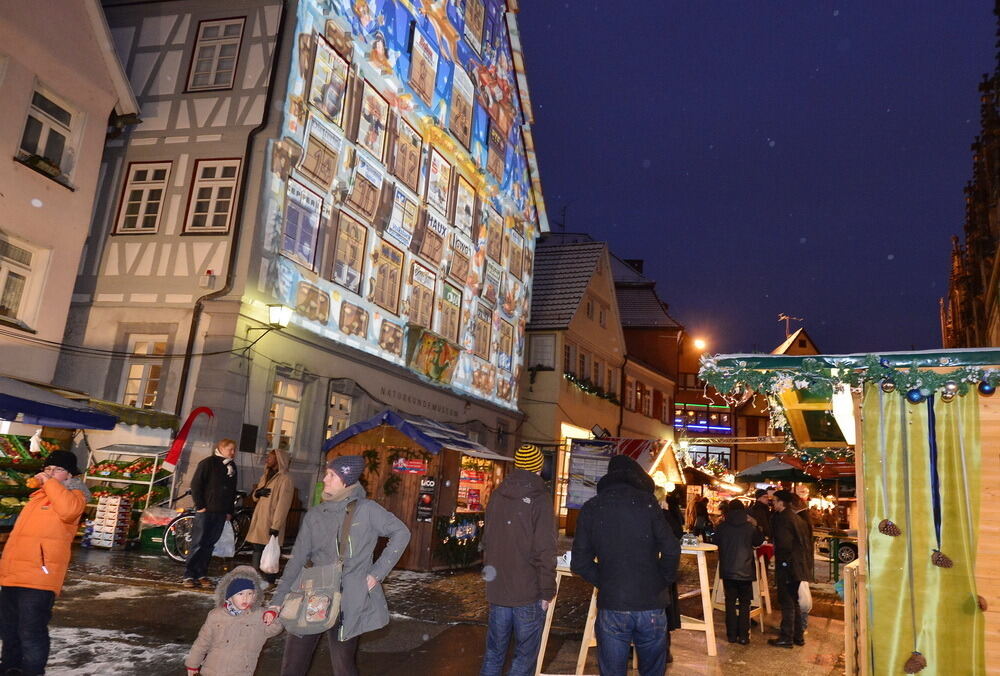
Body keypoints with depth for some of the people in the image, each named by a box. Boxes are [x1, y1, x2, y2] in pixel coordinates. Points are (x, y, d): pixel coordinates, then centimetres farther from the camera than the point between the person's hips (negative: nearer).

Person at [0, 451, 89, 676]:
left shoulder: (74, 493, -3)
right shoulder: (39, 494, 21)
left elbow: (68, 511, -28)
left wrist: (50, 483, -19)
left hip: (37, 576, -8)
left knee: (31, 631, -7)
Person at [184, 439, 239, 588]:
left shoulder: (232, 466, 14)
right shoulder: (208, 463, -5)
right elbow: (195, 485, -8)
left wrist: (230, 511, 12)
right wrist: (200, 506, -10)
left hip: (221, 513, 6)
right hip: (205, 510, -5)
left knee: (209, 545, 7)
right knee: (198, 543, -4)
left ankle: (202, 574, 13)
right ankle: (188, 575, 2)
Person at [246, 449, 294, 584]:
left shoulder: (285, 479, -11)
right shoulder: (266, 475, 16)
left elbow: (282, 505, -17)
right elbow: (255, 496, 22)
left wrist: (276, 526, -21)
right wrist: (257, 493, -2)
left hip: (271, 522, -8)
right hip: (259, 519, 8)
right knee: (257, 548, 13)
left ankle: (268, 582, 1)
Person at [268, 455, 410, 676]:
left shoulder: (366, 510, -4)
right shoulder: (314, 514, 6)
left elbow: (401, 533, -1)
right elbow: (297, 560, 5)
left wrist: (377, 573, -5)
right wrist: (278, 600, -2)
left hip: (349, 602, -4)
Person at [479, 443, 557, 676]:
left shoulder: (497, 496, 6)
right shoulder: (539, 499, -12)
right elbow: (545, 551, -15)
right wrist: (547, 592, -8)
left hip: (497, 590, 6)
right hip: (529, 594, -5)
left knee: (494, 651, 16)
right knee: (525, 655, 5)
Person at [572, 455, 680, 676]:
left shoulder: (591, 507, 2)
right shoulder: (646, 501, -4)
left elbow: (580, 563, 0)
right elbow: (671, 550, -9)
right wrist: (664, 582, 6)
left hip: (611, 606, 1)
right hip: (651, 605, -1)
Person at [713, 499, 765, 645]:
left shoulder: (722, 527, -8)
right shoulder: (749, 527, -10)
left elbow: (715, 542, 6)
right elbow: (759, 541, 8)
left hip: (727, 571, 1)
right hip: (745, 571, -1)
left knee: (730, 602, 11)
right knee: (744, 603, 10)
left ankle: (732, 634, 12)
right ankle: (743, 636, 7)